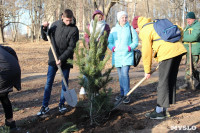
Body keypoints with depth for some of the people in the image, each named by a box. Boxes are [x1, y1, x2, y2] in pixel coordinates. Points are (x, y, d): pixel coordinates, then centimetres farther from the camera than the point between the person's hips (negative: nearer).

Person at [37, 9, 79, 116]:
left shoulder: (74, 30, -7)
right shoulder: (56, 24, 2)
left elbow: (71, 47, -11)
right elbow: (45, 38, 12)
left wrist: (61, 59, -18)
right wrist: (44, 28, -6)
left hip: (65, 60, -2)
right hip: (53, 59, 2)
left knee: (64, 83, 7)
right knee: (49, 83, 3)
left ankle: (62, 104, 23)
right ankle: (45, 106, 12)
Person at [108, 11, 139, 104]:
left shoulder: (130, 29, 1)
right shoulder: (114, 29, 9)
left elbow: (135, 42, 3)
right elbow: (109, 42, 11)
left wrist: (129, 48, -12)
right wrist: (113, 48, -8)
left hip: (127, 55, -3)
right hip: (117, 55, 3)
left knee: (125, 73, -16)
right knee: (120, 75, 11)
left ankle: (127, 95, -10)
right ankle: (122, 93, 24)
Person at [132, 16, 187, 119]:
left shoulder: (144, 31, 1)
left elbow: (146, 53, 0)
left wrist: (147, 71, 8)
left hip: (167, 53, -9)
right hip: (178, 50, 9)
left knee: (163, 82, -2)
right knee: (171, 81, 12)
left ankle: (160, 111, 6)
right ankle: (164, 110, 22)